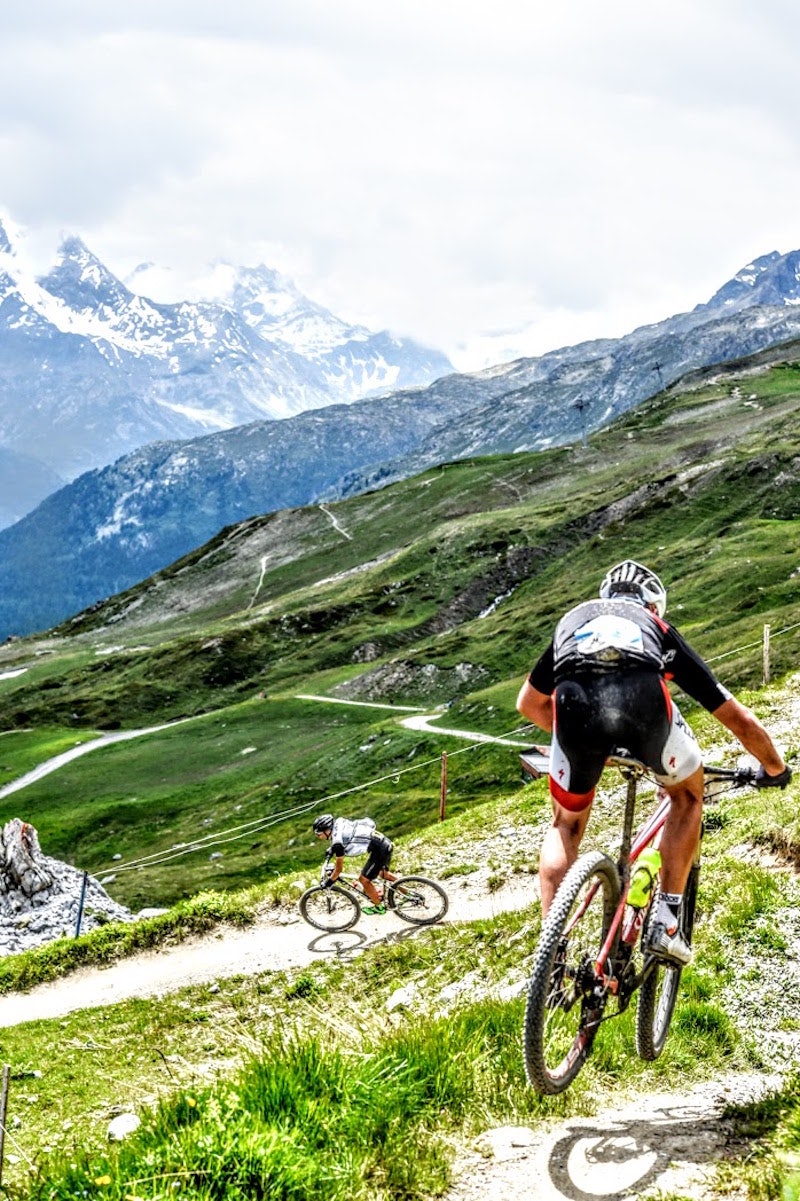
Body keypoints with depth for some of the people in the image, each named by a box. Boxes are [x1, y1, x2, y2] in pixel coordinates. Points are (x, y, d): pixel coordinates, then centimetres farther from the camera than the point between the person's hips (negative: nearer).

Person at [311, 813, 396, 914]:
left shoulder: (337, 842, -18)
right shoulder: (339, 823, 6)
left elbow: (339, 869, -10)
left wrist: (329, 882, 3)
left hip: (379, 850, -9)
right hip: (386, 842, 9)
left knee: (364, 879, 6)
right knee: (383, 873, 30)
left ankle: (379, 907, 21)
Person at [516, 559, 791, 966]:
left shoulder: (574, 618, 42)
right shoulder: (659, 627, 37)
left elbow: (528, 703, 53)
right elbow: (742, 722, 41)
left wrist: (581, 740, 65)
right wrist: (775, 769, 58)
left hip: (573, 702, 1)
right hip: (643, 697, -1)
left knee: (565, 825, 27)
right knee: (688, 794, 30)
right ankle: (665, 924, 21)